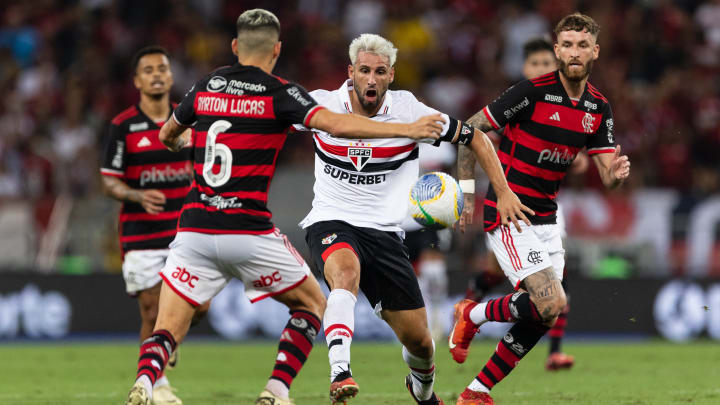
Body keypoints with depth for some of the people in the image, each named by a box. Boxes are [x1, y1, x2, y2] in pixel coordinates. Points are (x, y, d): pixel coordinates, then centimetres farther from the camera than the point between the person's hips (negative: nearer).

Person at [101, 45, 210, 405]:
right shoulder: (122, 126, -5)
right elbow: (109, 182, -5)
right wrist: (139, 196, -23)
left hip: (185, 232, 3)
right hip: (141, 235, -3)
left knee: (199, 306, -7)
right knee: (153, 312, -4)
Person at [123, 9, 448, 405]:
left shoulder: (205, 86, 11)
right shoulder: (278, 93, -3)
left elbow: (167, 135, 29)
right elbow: (337, 124, -17)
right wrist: (406, 129, -14)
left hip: (195, 229, 3)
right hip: (249, 233, -3)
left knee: (167, 330, 5)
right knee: (311, 304, 18)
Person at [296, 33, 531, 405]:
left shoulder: (408, 110, -5)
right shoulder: (322, 105, -5)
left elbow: (474, 137, 5)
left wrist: (504, 192, 1)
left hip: (384, 231, 2)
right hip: (331, 224, -2)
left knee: (418, 339, 2)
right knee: (346, 271, -39)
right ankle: (340, 374, -51)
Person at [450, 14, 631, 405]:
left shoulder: (598, 108, 5)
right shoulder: (532, 92, -16)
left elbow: (607, 175, 4)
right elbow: (469, 129, -9)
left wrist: (618, 171, -20)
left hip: (545, 219, 7)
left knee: (540, 317, 3)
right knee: (552, 304, -19)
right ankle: (473, 314, 6)